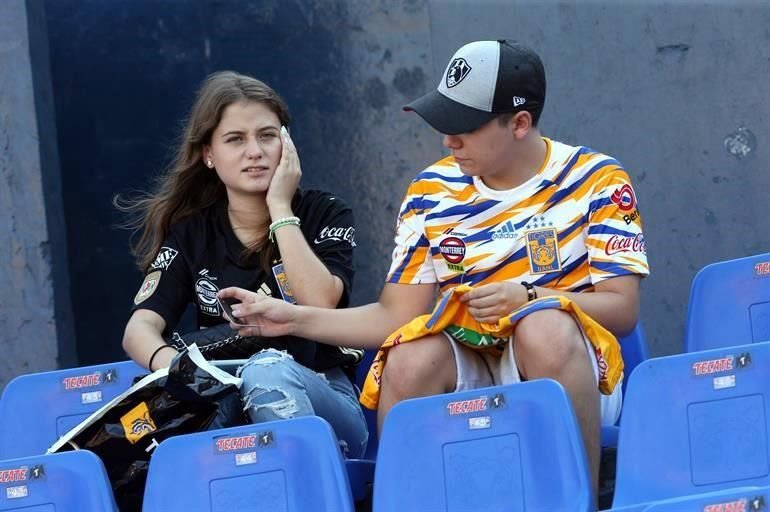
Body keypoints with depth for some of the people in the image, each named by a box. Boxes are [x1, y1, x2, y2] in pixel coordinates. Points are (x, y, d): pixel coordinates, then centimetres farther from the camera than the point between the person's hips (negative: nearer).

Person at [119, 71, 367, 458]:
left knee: (267, 369, -35)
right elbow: (140, 328, -4)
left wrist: (279, 207, -9)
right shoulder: (189, 233, 10)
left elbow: (320, 304, -14)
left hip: (326, 404, -2)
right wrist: (174, 366, -28)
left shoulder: (324, 215, 5)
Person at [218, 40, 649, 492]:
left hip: (564, 375, -2)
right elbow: (398, 316, 6)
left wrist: (527, 299, -22)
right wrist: (295, 319, -5)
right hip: (470, 377, 2)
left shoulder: (595, 180, -3)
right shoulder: (433, 193, 6)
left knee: (545, 328, -36)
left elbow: (623, 309, -7)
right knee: (414, 354, -31)